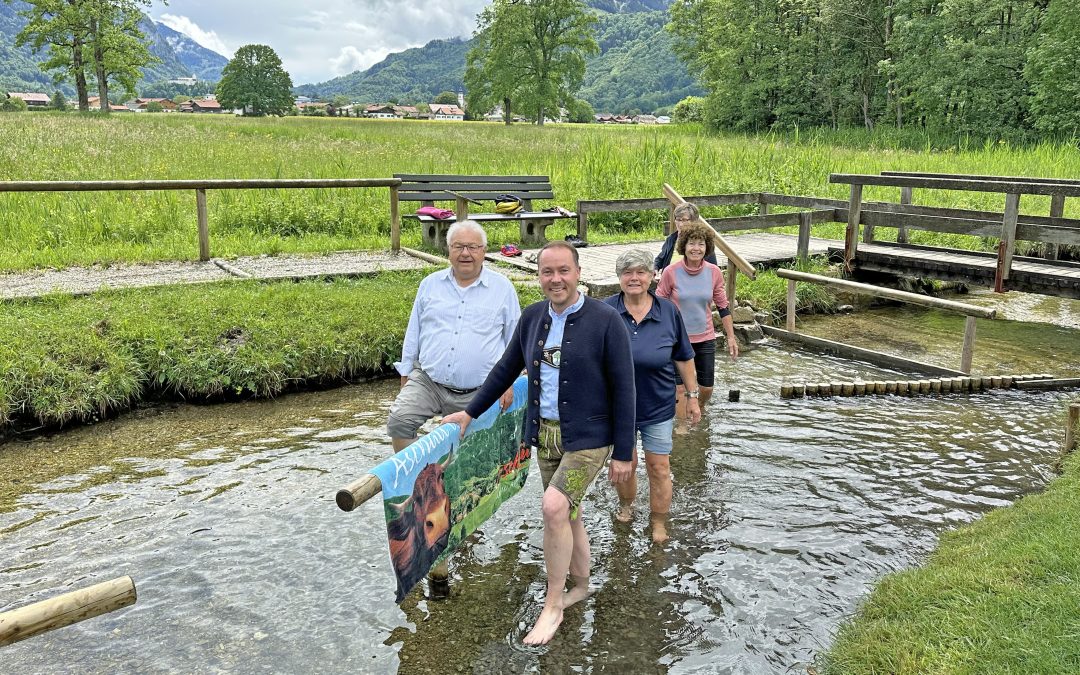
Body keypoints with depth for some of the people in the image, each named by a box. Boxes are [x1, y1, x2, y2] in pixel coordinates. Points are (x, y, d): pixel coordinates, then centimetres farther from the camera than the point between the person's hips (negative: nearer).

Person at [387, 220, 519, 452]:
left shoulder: (503, 288, 4)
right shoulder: (430, 284, 10)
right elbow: (413, 334, 16)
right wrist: (405, 377, 13)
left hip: (477, 393, -1)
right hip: (427, 381, 1)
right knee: (399, 420, -20)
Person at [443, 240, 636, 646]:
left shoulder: (605, 320, -12)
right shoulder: (532, 317, 3)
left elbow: (623, 389, -10)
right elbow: (507, 369, 16)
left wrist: (623, 453, -10)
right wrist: (471, 412, 20)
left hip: (589, 436, -5)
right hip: (545, 434, 6)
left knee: (554, 507, -19)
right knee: (567, 514, 15)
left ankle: (553, 605, -1)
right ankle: (580, 585, 38)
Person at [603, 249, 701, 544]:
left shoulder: (668, 312, -5)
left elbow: (684, 358, 3)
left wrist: (692, 396, 5)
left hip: (658, 407, 0)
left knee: (659, 467, 6)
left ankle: (659, 524, 23)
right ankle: (626, 506, 40)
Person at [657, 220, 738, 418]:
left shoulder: (714, 273, -5)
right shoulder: (671, 272, -13)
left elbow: (723, 307, 6)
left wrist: (731, 337, 7)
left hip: (706, 338, 3)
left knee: (706, 388, 10)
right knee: (682, 388, -1)